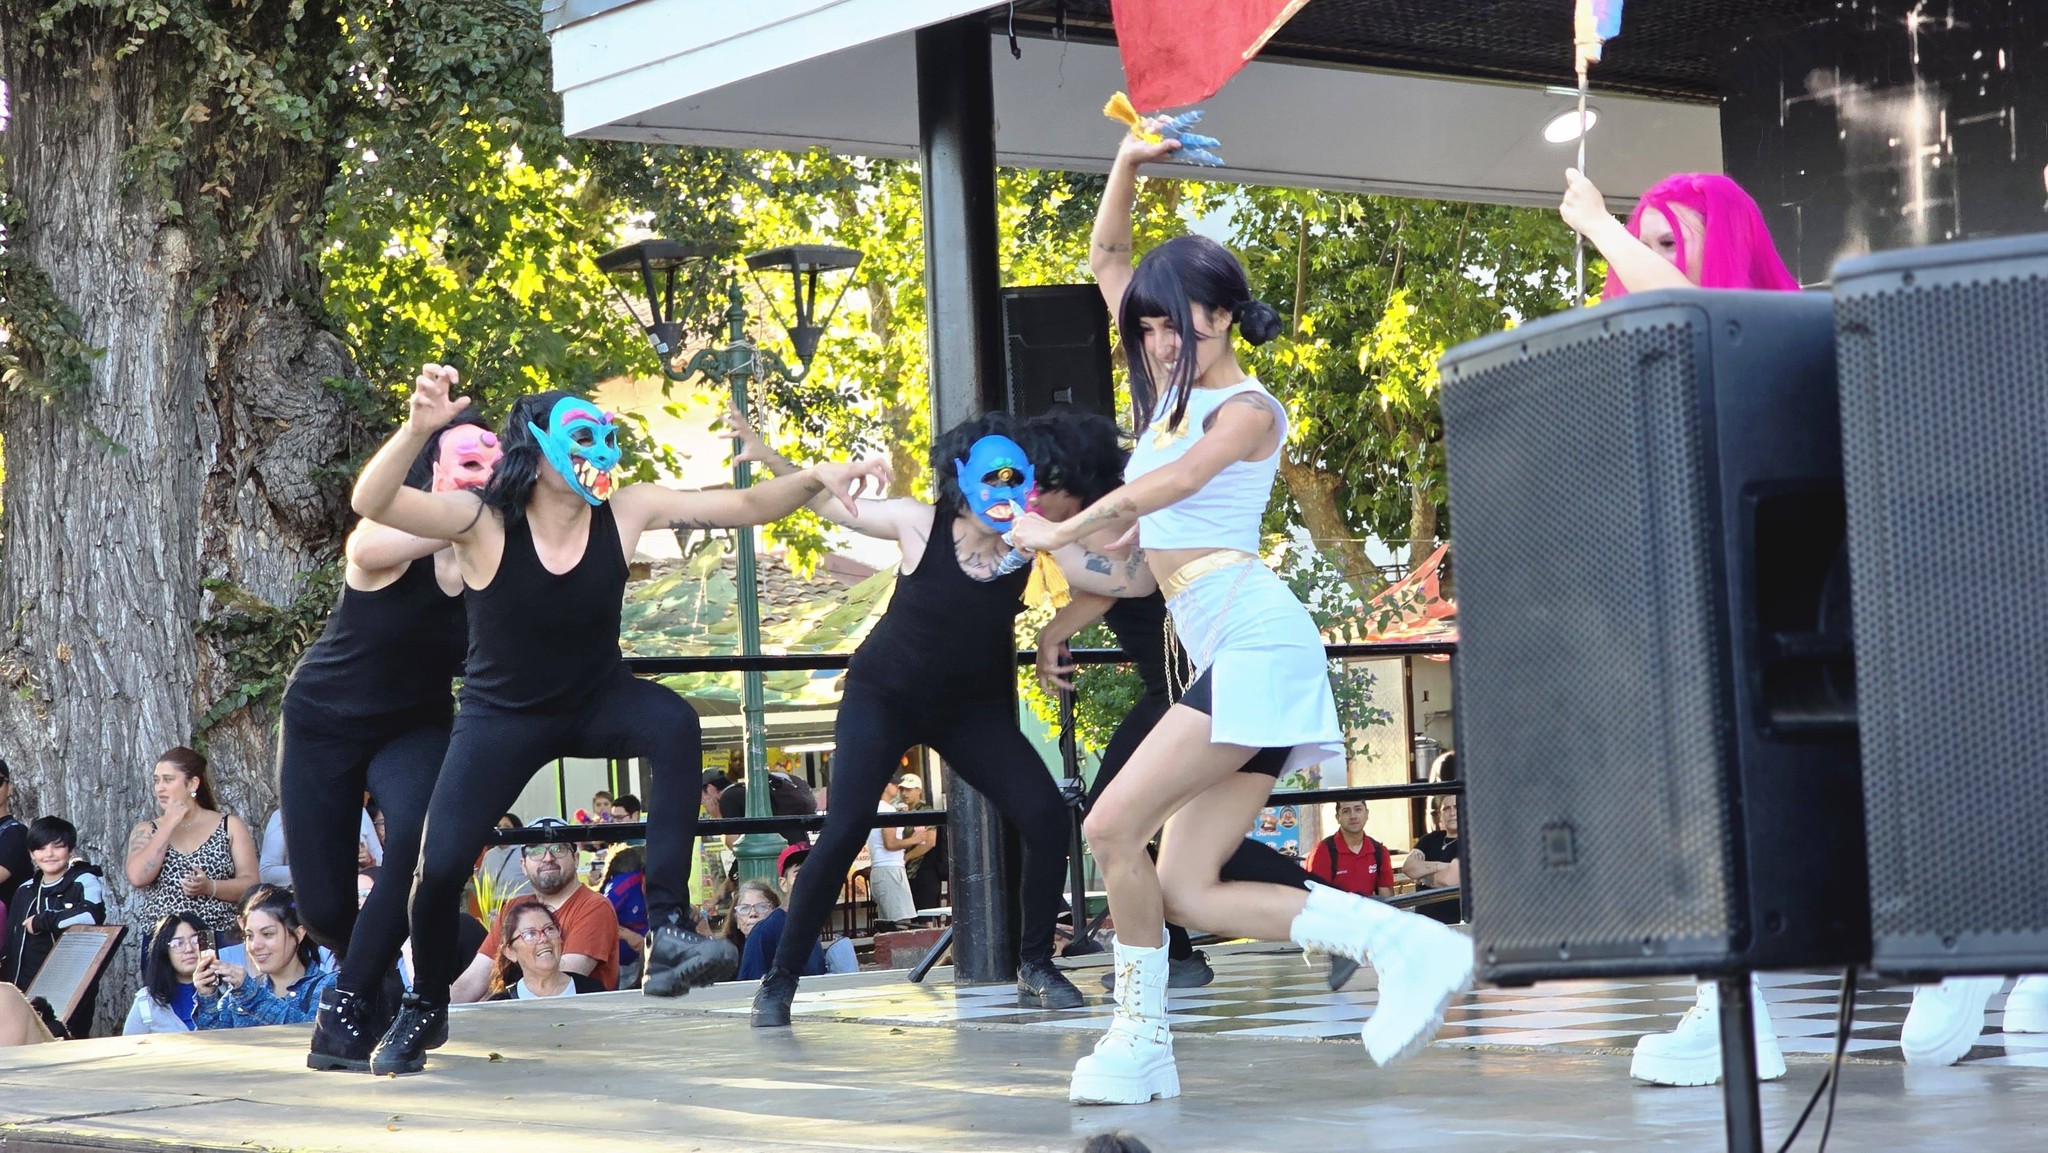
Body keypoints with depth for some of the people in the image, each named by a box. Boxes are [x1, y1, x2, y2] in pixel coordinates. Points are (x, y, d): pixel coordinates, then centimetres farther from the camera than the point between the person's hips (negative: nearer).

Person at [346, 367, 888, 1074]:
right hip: (502, 717, -1)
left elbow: (746, 506, -14)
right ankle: (425, 1008, 20)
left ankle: (668, 930, -34)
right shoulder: (485, 524, -23)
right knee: (440, 865, -13)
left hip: (598, 702, 1)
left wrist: (816, 478, -32)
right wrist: (418, 429, -54)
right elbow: (371, 502, -36)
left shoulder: (626, 512, -16)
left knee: (674, 724, -33)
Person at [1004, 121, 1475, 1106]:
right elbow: (1105, 263, 24)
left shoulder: (1247, 408, -2)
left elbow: (1167, 484, -17)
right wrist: (1129, 162, 15)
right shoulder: (1172, 389, 20)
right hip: (1227, 657, 9)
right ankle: (1405, 942, -9)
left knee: (1114, 828, -15)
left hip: (1253, 637, -9)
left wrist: (1059, 533, -10)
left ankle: (1141, 1039, -5)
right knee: (1191, 892, -2)